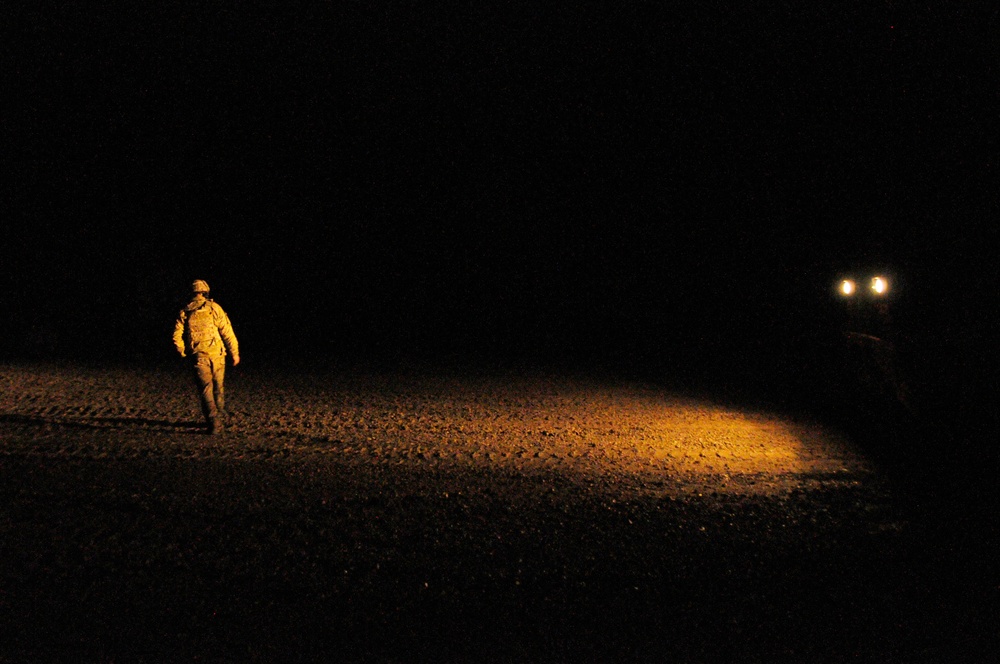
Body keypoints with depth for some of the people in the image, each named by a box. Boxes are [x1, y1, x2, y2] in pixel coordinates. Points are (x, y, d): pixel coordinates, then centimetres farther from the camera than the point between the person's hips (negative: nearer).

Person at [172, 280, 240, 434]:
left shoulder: (184, 312, 5)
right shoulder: (214, 308, -2)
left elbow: (177, 337, 1)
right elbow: (227, 333, -5)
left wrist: (184, 353, 16)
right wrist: (235, 352, 1)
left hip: (198, 357, 1)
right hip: (216, 355, 0)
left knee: (205, 389, 2)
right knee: (218, 387, 16)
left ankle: (213, 421, -8)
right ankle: (220, 416, 29)